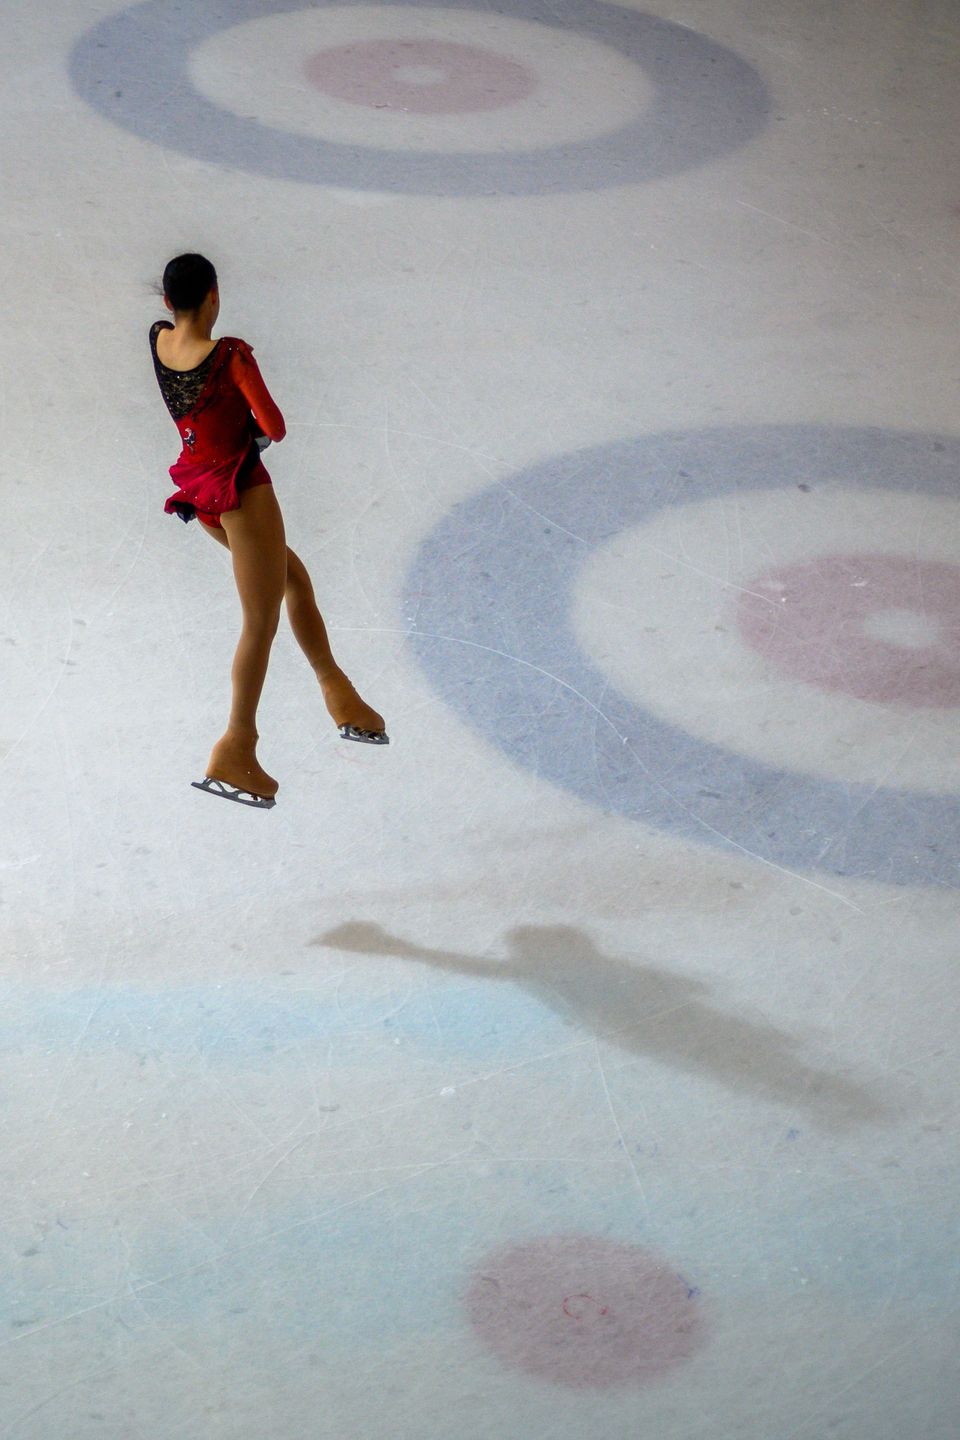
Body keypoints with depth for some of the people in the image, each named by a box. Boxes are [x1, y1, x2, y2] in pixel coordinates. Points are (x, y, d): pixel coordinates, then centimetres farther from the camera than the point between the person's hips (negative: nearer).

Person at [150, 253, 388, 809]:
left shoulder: (157, 340, 1)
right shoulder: (230, 354, -19)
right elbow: (274, 427, -18)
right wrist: (258, 431, 3)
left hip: (196, 486, 8)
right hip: (239, 486, -8)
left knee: (293, 575, 22)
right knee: (261, 622, -3)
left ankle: (337, 690, 24)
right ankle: (236, 747, -5)